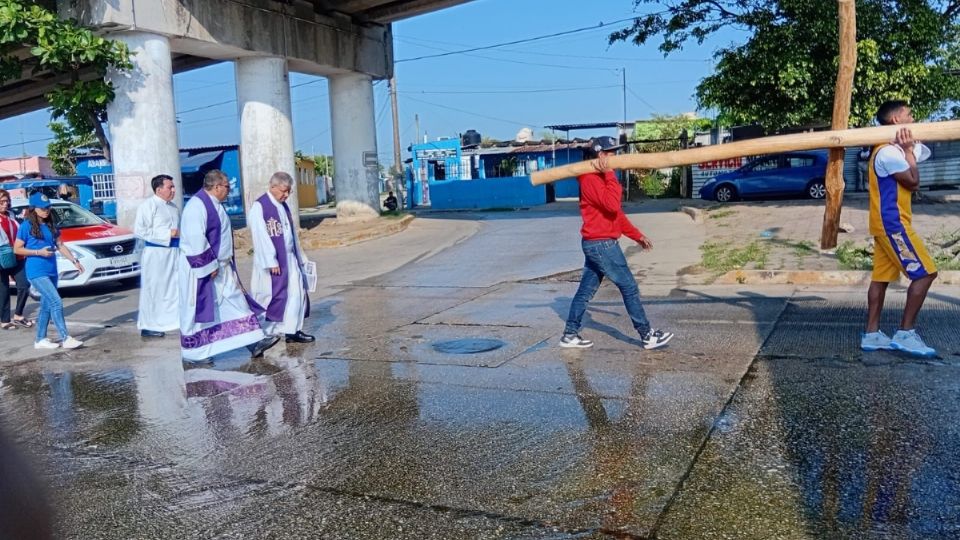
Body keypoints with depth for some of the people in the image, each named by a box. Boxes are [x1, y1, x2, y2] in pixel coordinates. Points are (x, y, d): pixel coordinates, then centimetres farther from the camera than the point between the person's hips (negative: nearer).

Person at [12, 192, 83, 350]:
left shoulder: (51, 225, 10)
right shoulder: (27, 226, -7)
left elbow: (60, 245, 14)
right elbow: (17, 249, -5)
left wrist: (74, 260, 6)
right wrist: (38, 252, -16)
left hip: (51, 271, 7)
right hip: (36, 272, -7)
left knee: (46, 305, 11)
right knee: (56, 302, -15)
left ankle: (40, 339, 21)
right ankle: (65, 338, -14)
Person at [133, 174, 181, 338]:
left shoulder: (173, 207, 15)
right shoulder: (148, 205, -7)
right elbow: (139, 230, -15)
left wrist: (180, 233, 6)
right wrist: (168, 234, -16)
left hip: (174, 252, 7)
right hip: (156, 253, -7)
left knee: (175, 287, 10)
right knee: (153, 289, 0)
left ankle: (175, 320, 21)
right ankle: (148, 326, 9)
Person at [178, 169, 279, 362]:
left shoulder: (214, 204, 12)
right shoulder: (197, 205, -18)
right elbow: (196, 239, -25)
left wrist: (216, 264, 19)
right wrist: (209, 266, -23)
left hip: (220, 267, 10)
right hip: (201, 268, -10)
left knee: (235, 302, 6)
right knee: (198, 310, 1)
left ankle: (254, 343, 7)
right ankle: (192, 353, 14)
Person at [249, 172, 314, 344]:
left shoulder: (283, 206, 12)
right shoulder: (259, 207, -12)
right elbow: (261, 237, -17)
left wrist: (299, 257, 18)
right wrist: (271, 262, -20)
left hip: (289, 259, 8)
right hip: (272, 261, -7)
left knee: (296, 293, 5)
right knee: (271, 296, 0)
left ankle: (292, 331, 12)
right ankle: (266, 333, 11)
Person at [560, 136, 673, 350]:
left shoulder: (600, 178, 18)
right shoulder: (591, 179, -15)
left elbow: (616, 213, 21)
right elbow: (612, 205, -29)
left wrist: (637, 236, 20)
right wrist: (610, 174, -24)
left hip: (595, 244, 10)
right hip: (602, 244, -10)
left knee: (585, 290, 11)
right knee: (629, 287, -3)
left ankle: (570, 335, 16)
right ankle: (648, 336, 5)